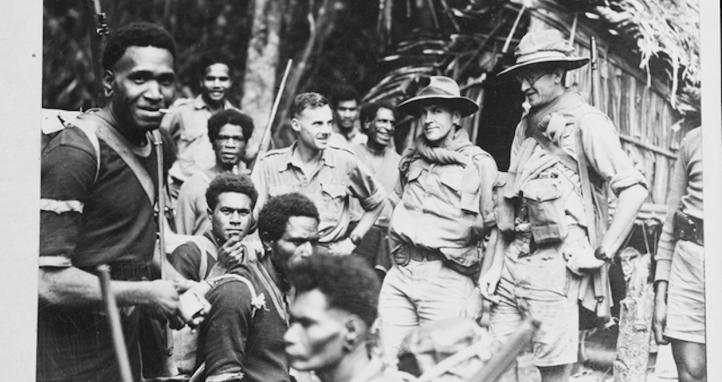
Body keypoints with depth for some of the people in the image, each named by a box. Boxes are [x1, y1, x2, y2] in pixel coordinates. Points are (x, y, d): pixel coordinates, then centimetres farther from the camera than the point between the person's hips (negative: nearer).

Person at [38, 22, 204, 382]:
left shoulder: (150, 141, 6)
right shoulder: (75, 151, -21)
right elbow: (46, 281, -25)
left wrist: (169, 278, 3)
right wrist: (147, 294, -17)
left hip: (124, 338, 8)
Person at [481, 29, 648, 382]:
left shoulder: (585, 123, -6)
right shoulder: (526, 127, 17)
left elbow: (634, 189, -13)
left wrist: (603, 253, -13)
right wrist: (495, 265, 12)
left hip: (553, 262, -7)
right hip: (513, 261, 7)